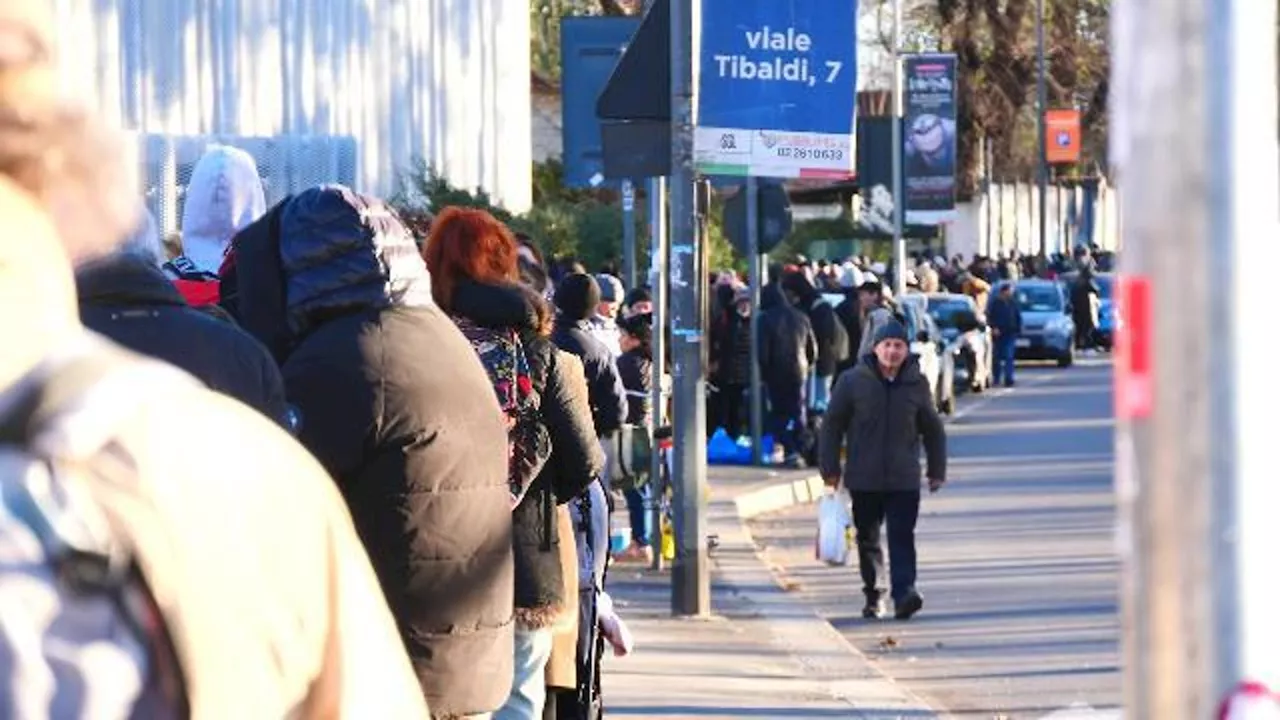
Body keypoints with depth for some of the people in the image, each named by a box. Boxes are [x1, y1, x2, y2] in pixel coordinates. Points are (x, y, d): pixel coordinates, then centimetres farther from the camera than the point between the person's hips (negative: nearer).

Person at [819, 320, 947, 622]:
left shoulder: (917, 384, 3)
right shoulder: (853, 381, -2)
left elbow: (933, 430, 14)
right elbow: (832, 425, 3)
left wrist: (937, 470, 14)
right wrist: (830, 468, 0)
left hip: (904, 480, 0)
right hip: (864, 479, 0)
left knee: (902, 537, -11)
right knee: (868, 540, 9)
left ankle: (904, 593, -19)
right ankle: (873, 596, 21)